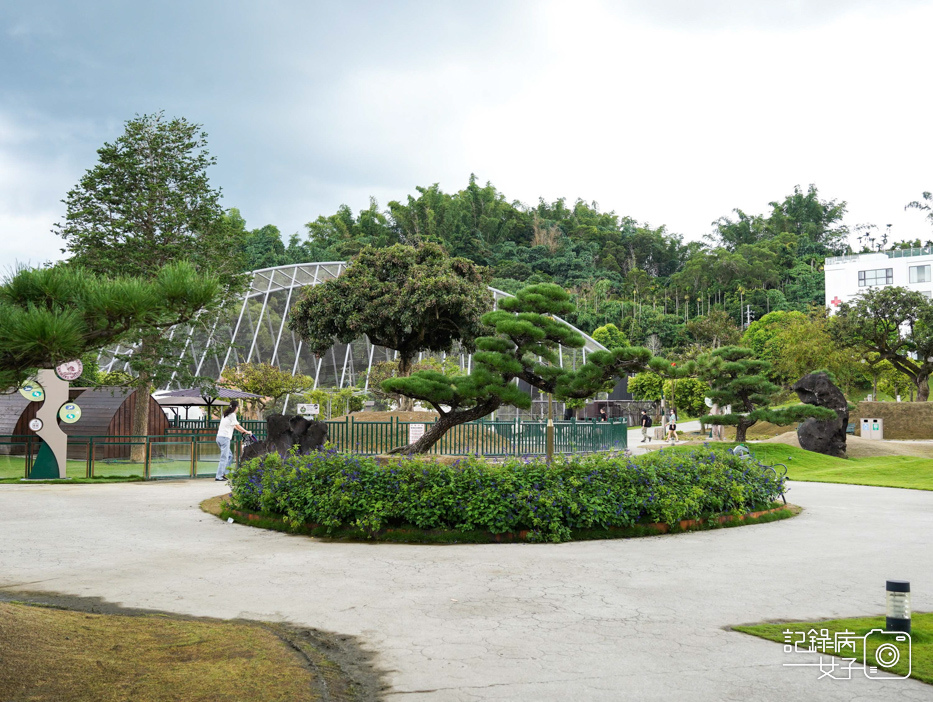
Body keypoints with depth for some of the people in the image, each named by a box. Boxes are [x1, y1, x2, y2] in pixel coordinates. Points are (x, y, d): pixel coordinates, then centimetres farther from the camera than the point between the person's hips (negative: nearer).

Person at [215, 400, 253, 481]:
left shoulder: (226, 414, 19)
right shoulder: (232, 415, -8)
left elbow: (233, 426, 31)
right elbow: (237, 426, -3)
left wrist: (242, 431, 40)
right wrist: (247, 432, 9)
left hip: (220, 437, 9)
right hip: (225, 437, -9)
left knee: (230, 456, 16)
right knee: (224, 458, -7)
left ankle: (223, 473, 13)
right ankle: (218, 476, -8)